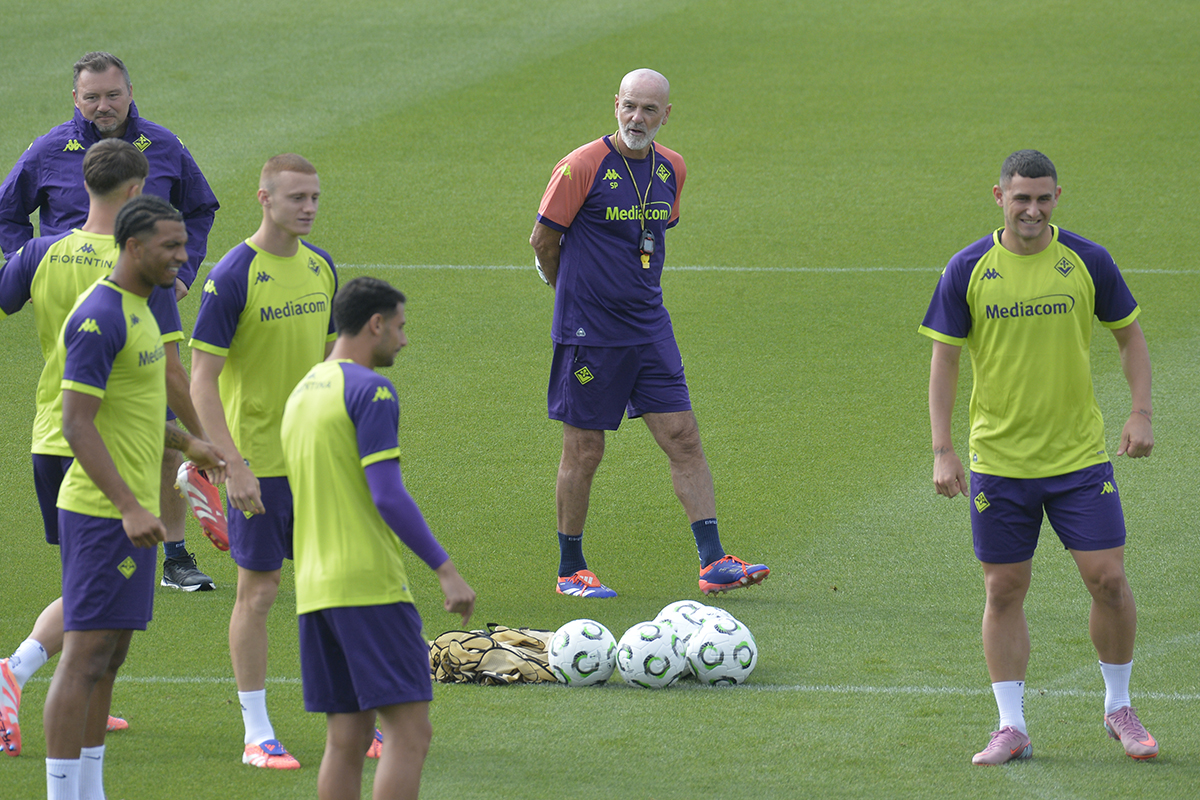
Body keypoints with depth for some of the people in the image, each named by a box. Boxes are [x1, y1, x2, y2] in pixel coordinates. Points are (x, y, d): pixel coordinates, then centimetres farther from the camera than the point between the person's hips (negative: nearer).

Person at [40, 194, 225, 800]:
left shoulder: (136, 309, 14)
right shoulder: (98, 317, -18)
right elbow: (76, 423, -23)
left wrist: (186, 444, 27)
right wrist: (130, 508, -28)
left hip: (128, 509, 10)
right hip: (103, 513, -10)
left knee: (109, 657, 12)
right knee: (86, 656, -9)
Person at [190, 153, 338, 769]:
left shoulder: (319, 267, 6)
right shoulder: (233, 276, -14)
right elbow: (202, 381, -15)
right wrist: (234, 466, -20)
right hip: (259, 460, -6)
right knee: (259, 590, 0)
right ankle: (257, 736, 8)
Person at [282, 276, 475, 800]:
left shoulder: (302, 393, 18)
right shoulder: (370, 390, -9)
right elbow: (387, 495, -17)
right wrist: (445, 570, -16)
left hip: (314, 590, 9)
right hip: (370, 585, -9)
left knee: (346, 740, 9)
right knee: (409, 732, -9)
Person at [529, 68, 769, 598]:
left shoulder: (671, 169, 6)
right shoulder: (583, 167, -13)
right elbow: (543, 240, -4)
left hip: (649, 329, 5)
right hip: (588, 334, -5)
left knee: (684, 439, -1)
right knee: (584, 452, 2)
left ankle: (713, 563, -1)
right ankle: (570, 570, 15)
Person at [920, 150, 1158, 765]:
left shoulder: (1088, 262, -2)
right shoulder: (967, 270, -4)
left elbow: (1129, 335, 9)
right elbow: (944, 359, 0)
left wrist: (1140, 413, -4)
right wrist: (942, 450, -7)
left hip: (1080, 456, 0)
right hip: (998, 458, 0)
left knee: (1108, 578, -5)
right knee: (1004, 591, 2)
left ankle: (1119, 708, 15)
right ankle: (1011, 728, 10)